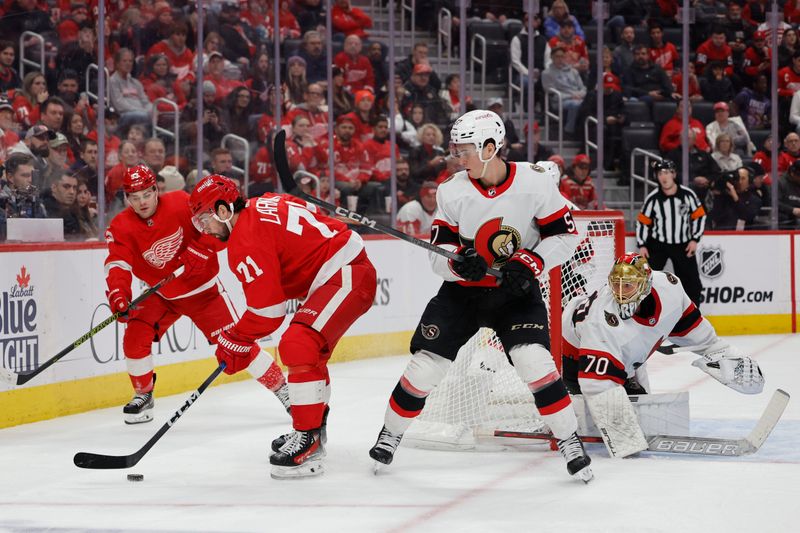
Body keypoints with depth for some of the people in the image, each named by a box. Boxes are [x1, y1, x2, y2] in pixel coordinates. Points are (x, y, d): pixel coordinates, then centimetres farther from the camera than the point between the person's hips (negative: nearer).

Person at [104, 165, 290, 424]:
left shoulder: (182, 204, -20)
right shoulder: (121, 228, -16)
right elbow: (118, 264, -28)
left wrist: (198, 252, -29)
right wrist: (117, 294, -46)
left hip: (202, 289, -2)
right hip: (161, 295, 3)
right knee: (135, 338, -12)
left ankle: (282, 389, 5)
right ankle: (143, 395, 12)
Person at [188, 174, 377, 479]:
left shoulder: (246, 242, -16)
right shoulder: (263, 205, 11)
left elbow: (267, 311, -16)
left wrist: (235, 342, -1)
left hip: (346, 277, -11)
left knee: (298, 348, -23)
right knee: (309, 350, 25)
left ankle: (308, 444, -22)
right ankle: (314, 426, 40)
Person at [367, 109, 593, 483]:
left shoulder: (534, 183, -15)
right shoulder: (452, 191, -10)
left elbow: (565, 235, -8)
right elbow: (437, 254, -7)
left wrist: (529, 264, -21)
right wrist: (458, 263, -29)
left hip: (516, 292, -2)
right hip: (462, 291, 2)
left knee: (534, 360, -20)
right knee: (425, 364, -3)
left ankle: (569, 441, -6)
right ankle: (391, 433, 20)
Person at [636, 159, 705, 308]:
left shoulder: (687, 194, -10)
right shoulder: (653, 198, -11)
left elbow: (699, 216, -1)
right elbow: (642, 222, -2)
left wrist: (694, 239, -6)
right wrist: (642, 245, -7)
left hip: (683, 245, 1)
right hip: (657, 244, -1)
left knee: (692, 283, 5)